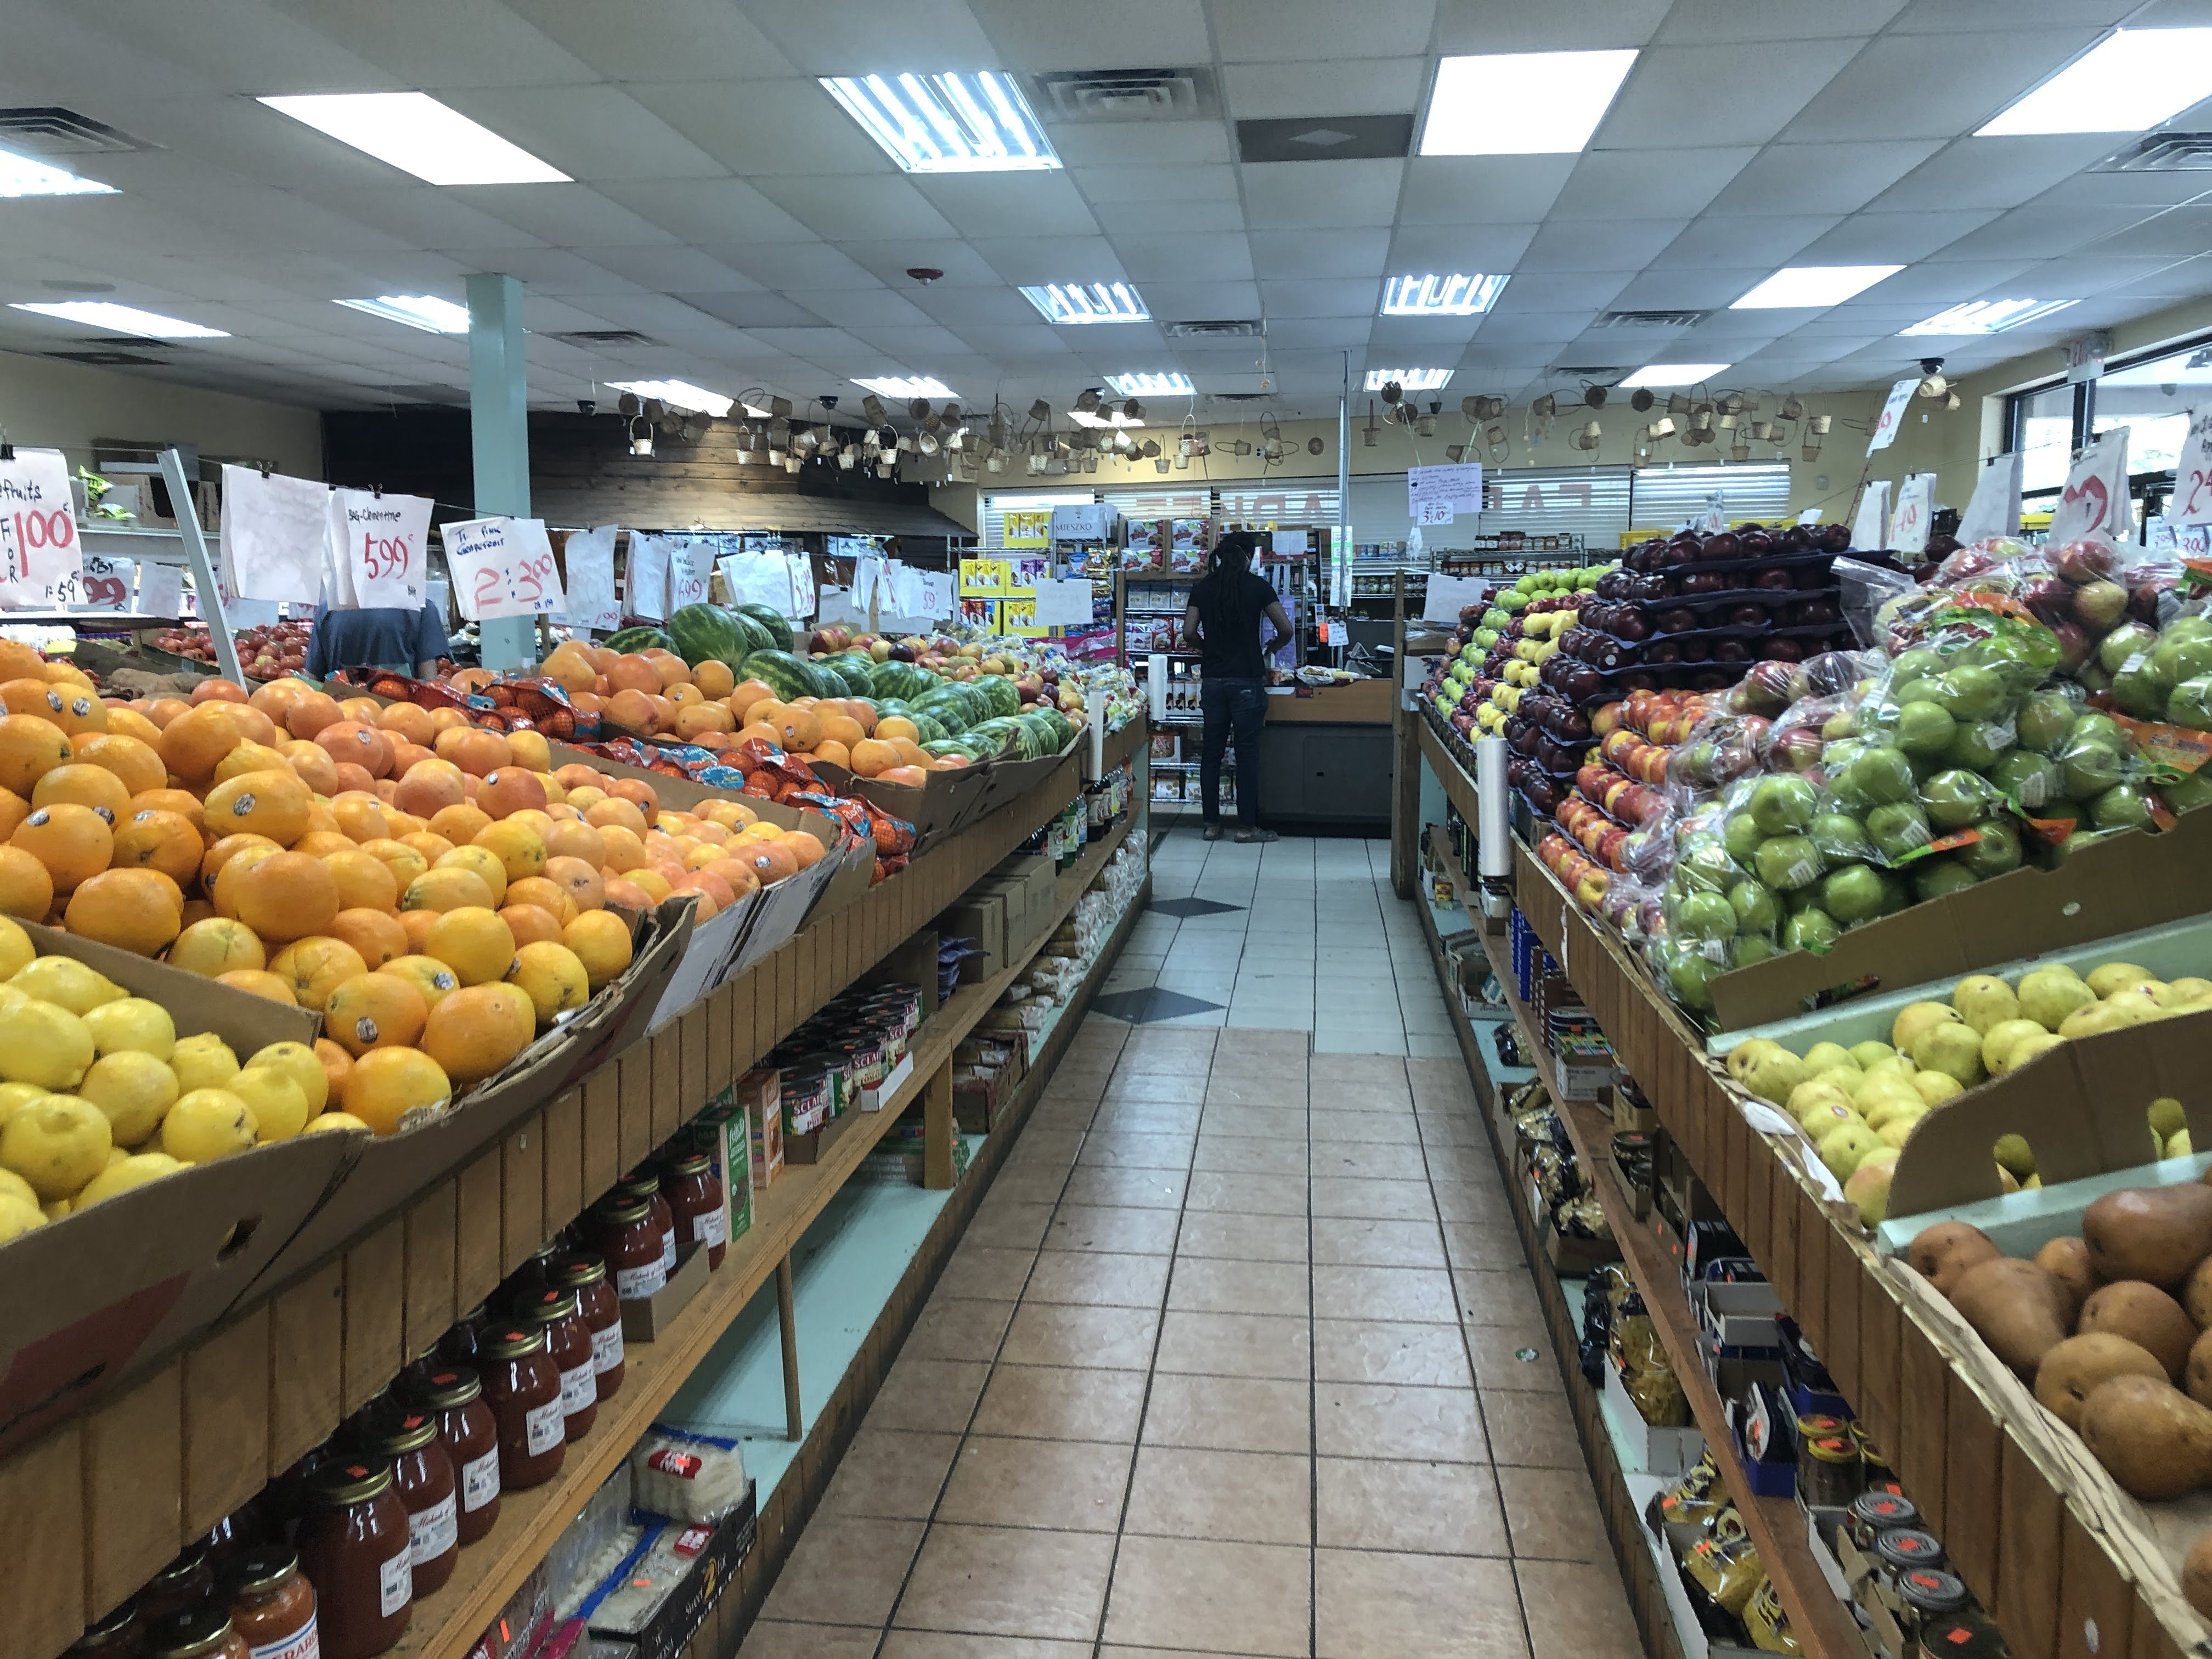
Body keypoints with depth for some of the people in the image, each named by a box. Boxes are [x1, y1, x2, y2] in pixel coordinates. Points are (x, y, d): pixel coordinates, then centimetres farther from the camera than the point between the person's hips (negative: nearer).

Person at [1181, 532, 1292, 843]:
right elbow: (1286, 630, -2)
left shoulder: (1203, 587, 5)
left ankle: (1212, 824, 11)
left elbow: (1188, 633, 1)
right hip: (1248, 680, -3)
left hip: (1212, 679, 3)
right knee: (1247, 753, 1)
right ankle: (1246, 826, 3)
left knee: (1212, 751, 8)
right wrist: (1270, 648, 18)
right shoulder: (1258, 586, -3)